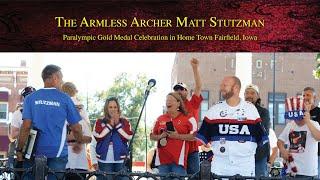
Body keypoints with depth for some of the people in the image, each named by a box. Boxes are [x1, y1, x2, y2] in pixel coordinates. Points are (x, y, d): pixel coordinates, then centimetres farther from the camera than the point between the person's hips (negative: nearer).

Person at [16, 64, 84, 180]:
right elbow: (76, 128, 0)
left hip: (35, 152, 1)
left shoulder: (31, 98, -1)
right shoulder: (65, 99, -3)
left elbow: (26, 127, -7)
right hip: (58, 152, -1)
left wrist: (19, 150, 1)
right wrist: (80, 142, 19)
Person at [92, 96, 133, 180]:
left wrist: (118, 124, -8)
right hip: (104, 161, 0)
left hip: (121, 160, 1)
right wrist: (110, 125, -9)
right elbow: (98, 137, -9)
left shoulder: (124, 122, 9)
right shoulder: (100, 122, 7)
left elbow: (128, 137, -5)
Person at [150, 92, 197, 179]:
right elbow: (152, 136, 19)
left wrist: (178, 136, -15)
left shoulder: (188, 119, 1)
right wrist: (160, 136, -3)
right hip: (163, 159, 5)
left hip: (179, 159, -5)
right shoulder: (160, 119, 15)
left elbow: (194, 136, -6)